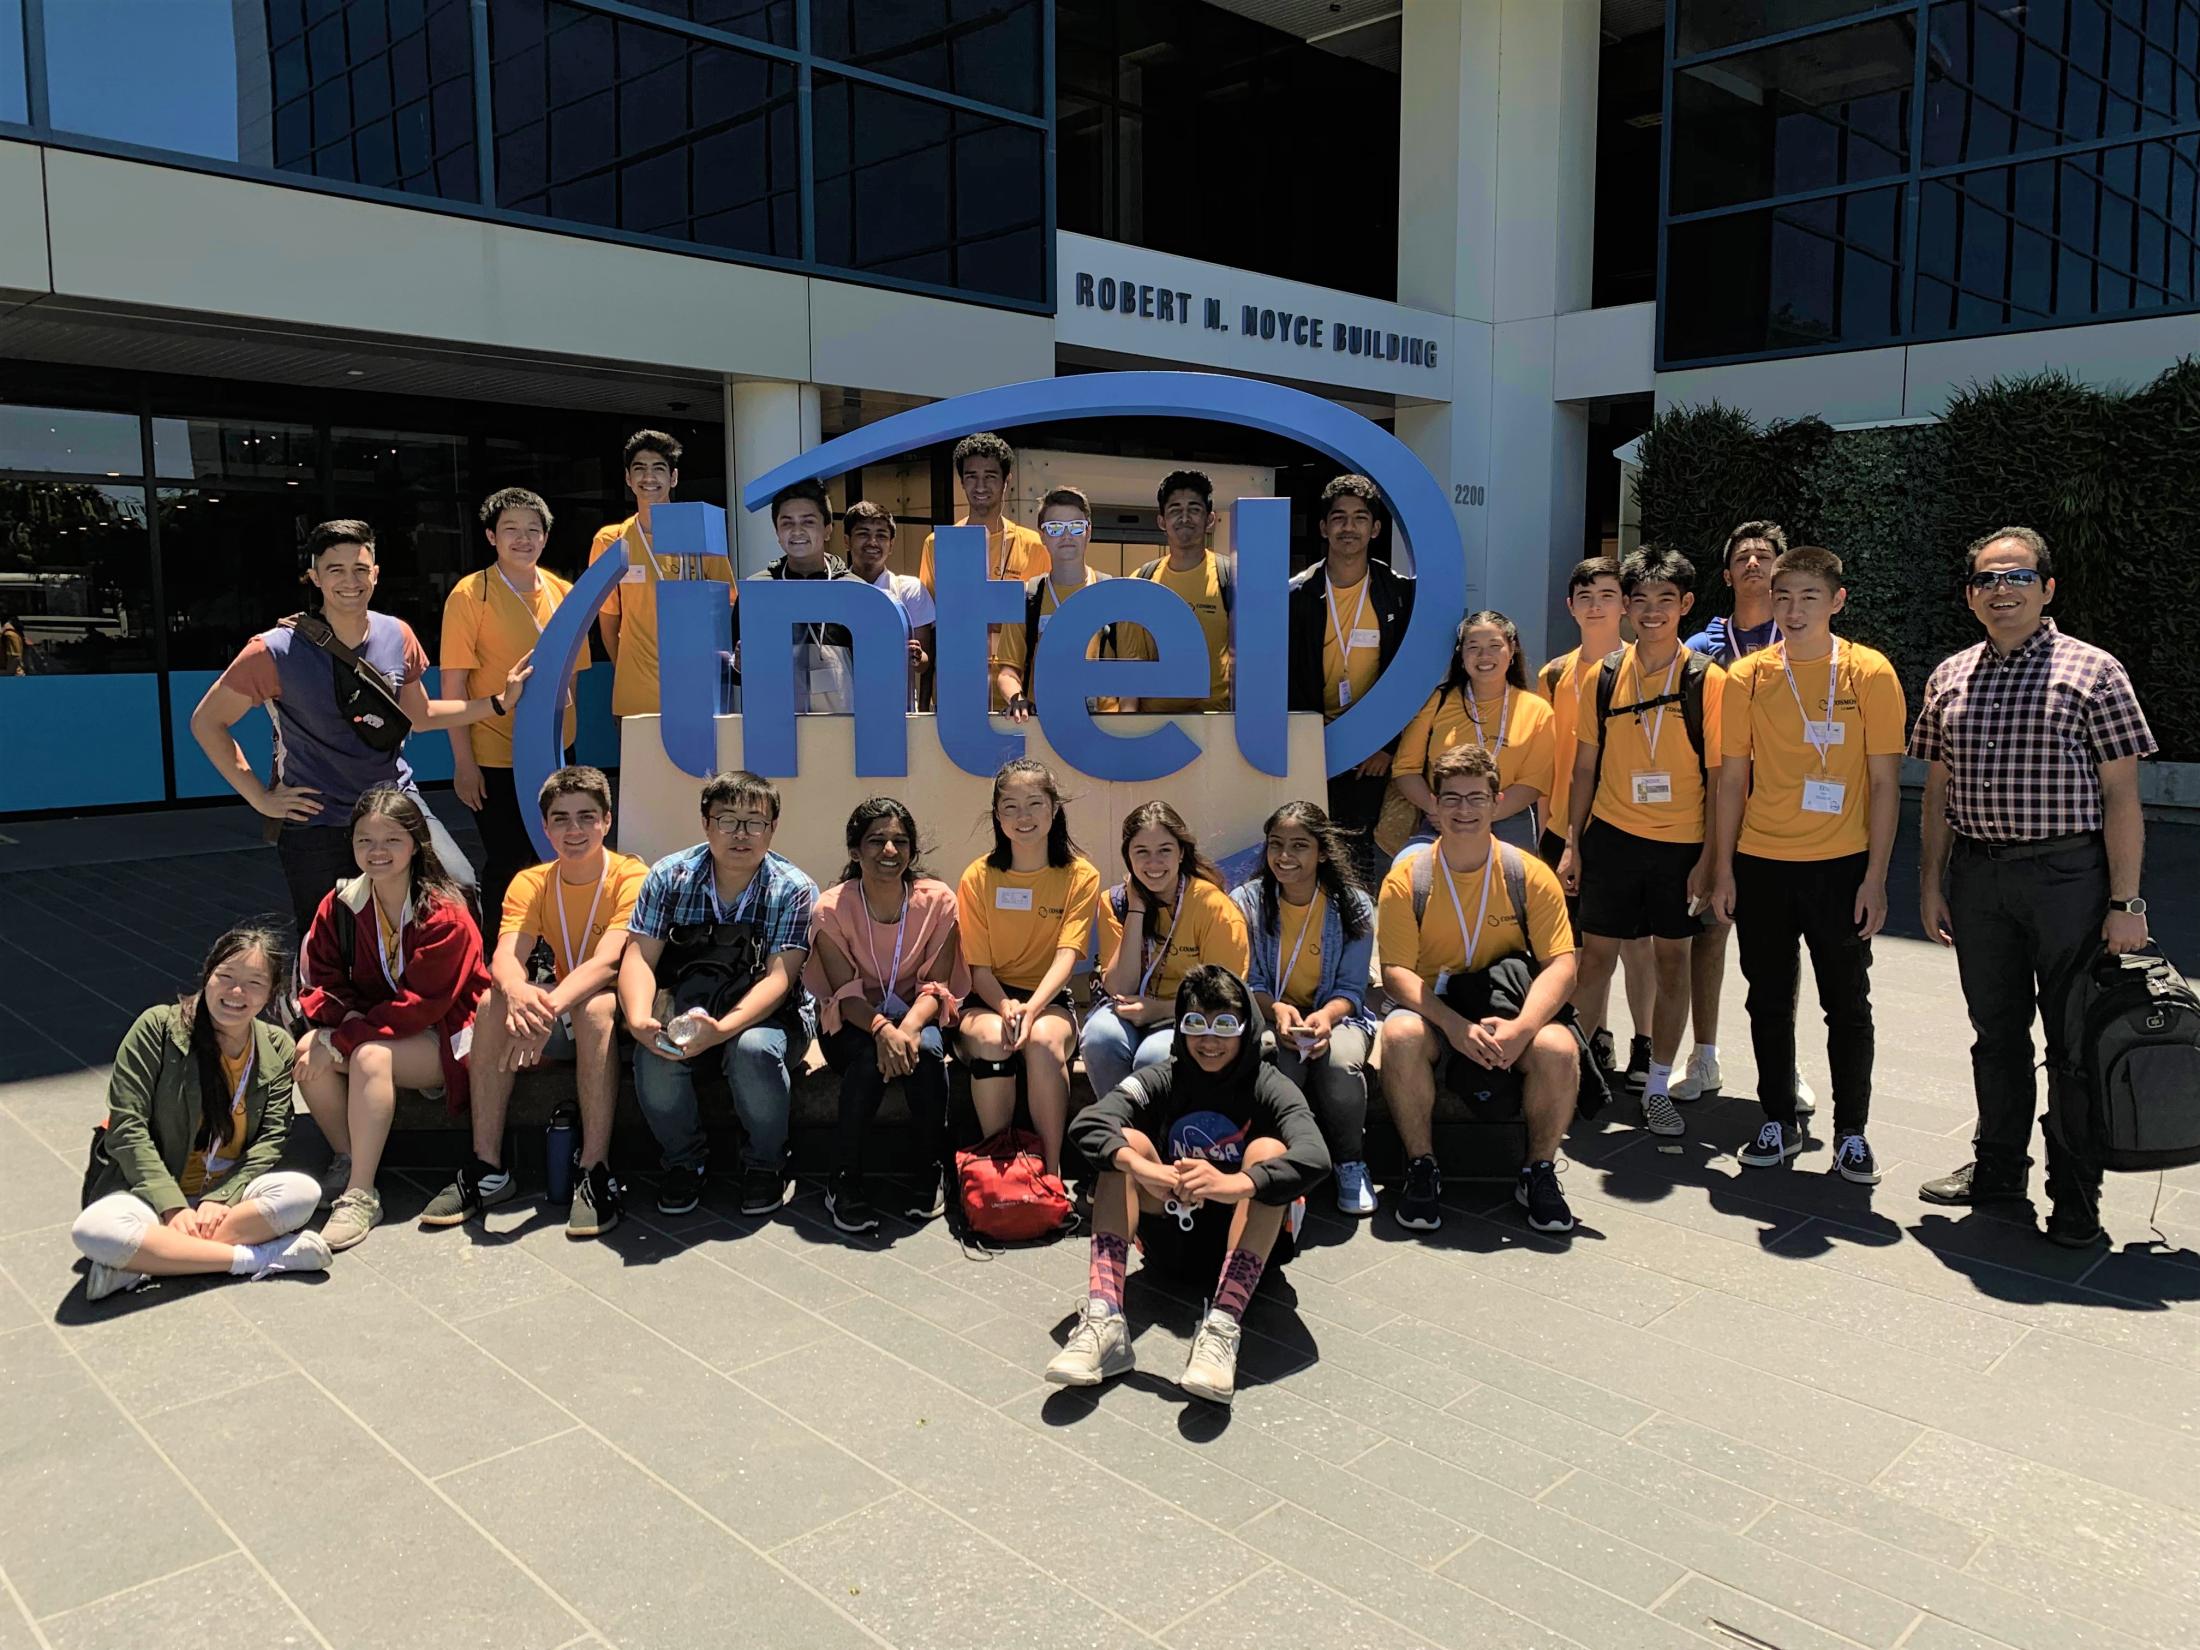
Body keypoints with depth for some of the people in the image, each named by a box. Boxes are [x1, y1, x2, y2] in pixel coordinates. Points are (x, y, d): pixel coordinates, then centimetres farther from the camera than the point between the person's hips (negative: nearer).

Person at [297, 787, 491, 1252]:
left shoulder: (444, 914, -19)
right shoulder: (340, 904, 0)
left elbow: (421, 1003, -22)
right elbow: (323, 979, 2)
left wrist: (342, 1040, -25)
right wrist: (343, 1016, -21)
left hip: (440, 1035, -6)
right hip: (371, 1025, 6)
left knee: (370, 1055, -33)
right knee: (307, 1051, -22)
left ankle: (361, 1195, -29)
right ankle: (346, 1158, -5)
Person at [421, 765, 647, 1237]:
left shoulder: (631, 876, -14)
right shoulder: (531, 884, 0)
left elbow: (608, 962, -27)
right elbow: (505, 957, -16)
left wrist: (548, 1008, -43)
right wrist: (518, 992, -41)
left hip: (620, 1014, -4)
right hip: (558, 1013, 5)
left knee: (594, 1005, -36)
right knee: (493, 1001, -23)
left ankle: (596, 1172, -31)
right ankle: (487, 1169, -18)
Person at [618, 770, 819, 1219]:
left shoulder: (794, 889, -11)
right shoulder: (670, 876, -3)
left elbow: (779, 977, -20)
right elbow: (640, 956, -10)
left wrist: (723, 1029, -39)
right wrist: (640, 1019, -32)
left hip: (768, 1015, -2)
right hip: (687, 1008, 2)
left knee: (752, 1049, -36)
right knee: (654, 1054, -30)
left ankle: (765, 1163, -8)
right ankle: (685, 1160, -2)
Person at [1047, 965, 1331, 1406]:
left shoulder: (1267, 1088, -8)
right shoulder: (1164, 1080, -2)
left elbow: (1315, 1157, -29)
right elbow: (1088, 1122, -21)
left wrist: (1236, 1184, -48)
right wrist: (1139, 1167, -43)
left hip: (1248, 1241, -2)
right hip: (1171, 1241, 2)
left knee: (1268, 1150, -26)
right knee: (1127, 1141, -18)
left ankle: (1222, 1328, -42)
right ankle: (1103, 1320, -36)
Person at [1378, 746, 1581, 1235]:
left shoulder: (1530, 875, -2)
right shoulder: (1406, 878, -4)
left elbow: (1560, 965, -8)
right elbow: (1396, 972, -10)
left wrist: (1521, 1026, -27)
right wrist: (1455, 1025, -26)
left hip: (1509, 1011, 1)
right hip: (1433, 1010, 0)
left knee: (1558, 1049, -30)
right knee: (1400, 1036, -33)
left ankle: (1539, 1173, -6)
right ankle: (1422, 1171, -13)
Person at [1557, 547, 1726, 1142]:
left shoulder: (1707, 679, -5)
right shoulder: (1601, 675, 3)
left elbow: (1719, 776, -3)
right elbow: (1586, 765, 8)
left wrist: (1709, 858, -8)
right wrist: (1572, 843, 5)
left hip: (1681, 842, -1)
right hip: (1612, 836, 2)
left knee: (1672, 960, 7)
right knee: (1597, 954, 4)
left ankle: (1658, 1088, 18)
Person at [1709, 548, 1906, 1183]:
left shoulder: (1870, 673, -3)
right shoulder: (1748, 676, 2)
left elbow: (1884, 783, -2)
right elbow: (1733, 779, 6)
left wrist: (1875, 876, -7)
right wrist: (1724, 869, 2)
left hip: (1840, 866, -2)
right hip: (1761, 864, 2)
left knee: (1847, 1005, 5)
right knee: (1769, 1001, 11)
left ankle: (1851, 1133, 20)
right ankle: (1779, 1124, 25)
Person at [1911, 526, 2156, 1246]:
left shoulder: (2092, 671, -4)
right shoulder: (1949, 678, 9)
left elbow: (2122, 796, -6)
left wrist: (2126, 902, -10)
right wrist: (1932, 882, 9)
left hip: (2067, 877, -4)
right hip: (1975, 877, 4)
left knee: (2075, 1041, 4)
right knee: (1996, 1032, 15)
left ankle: (2075, 1197, 17)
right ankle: (1998, 1166, 30)